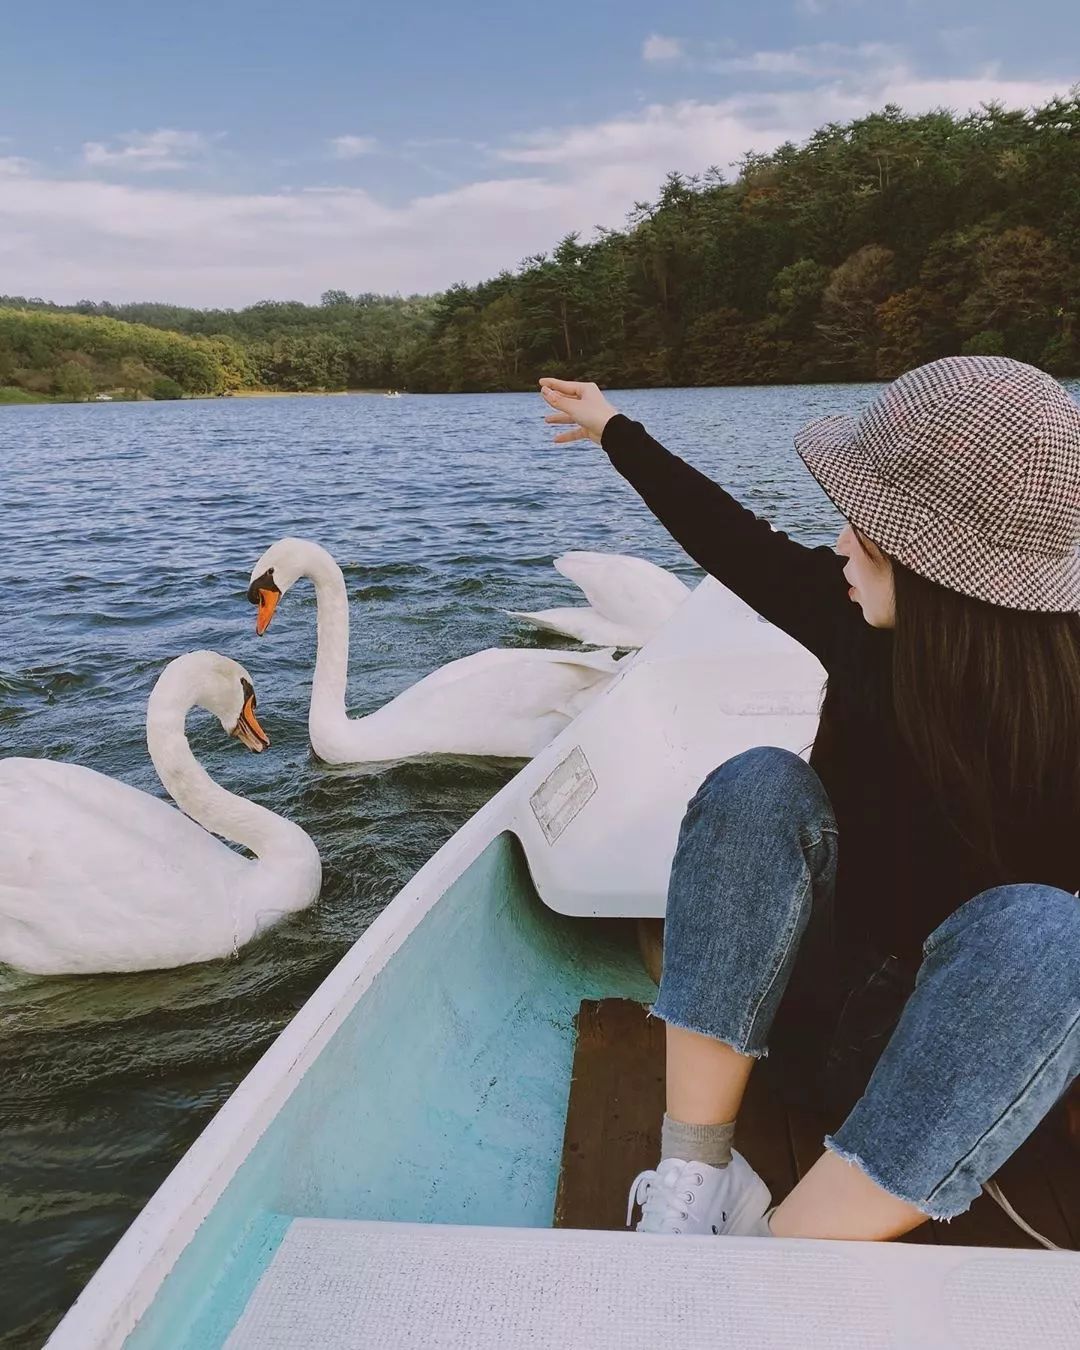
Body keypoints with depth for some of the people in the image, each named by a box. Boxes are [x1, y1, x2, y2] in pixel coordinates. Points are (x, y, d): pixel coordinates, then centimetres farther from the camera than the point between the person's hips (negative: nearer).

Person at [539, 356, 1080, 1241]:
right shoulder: (870, 619, -11)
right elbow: (738, 542, 5)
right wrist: (614, 430, 17)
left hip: (965, 1047, -3)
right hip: (817, 996, 4)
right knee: (761, 787, -24)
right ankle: (694, 1174, -23)